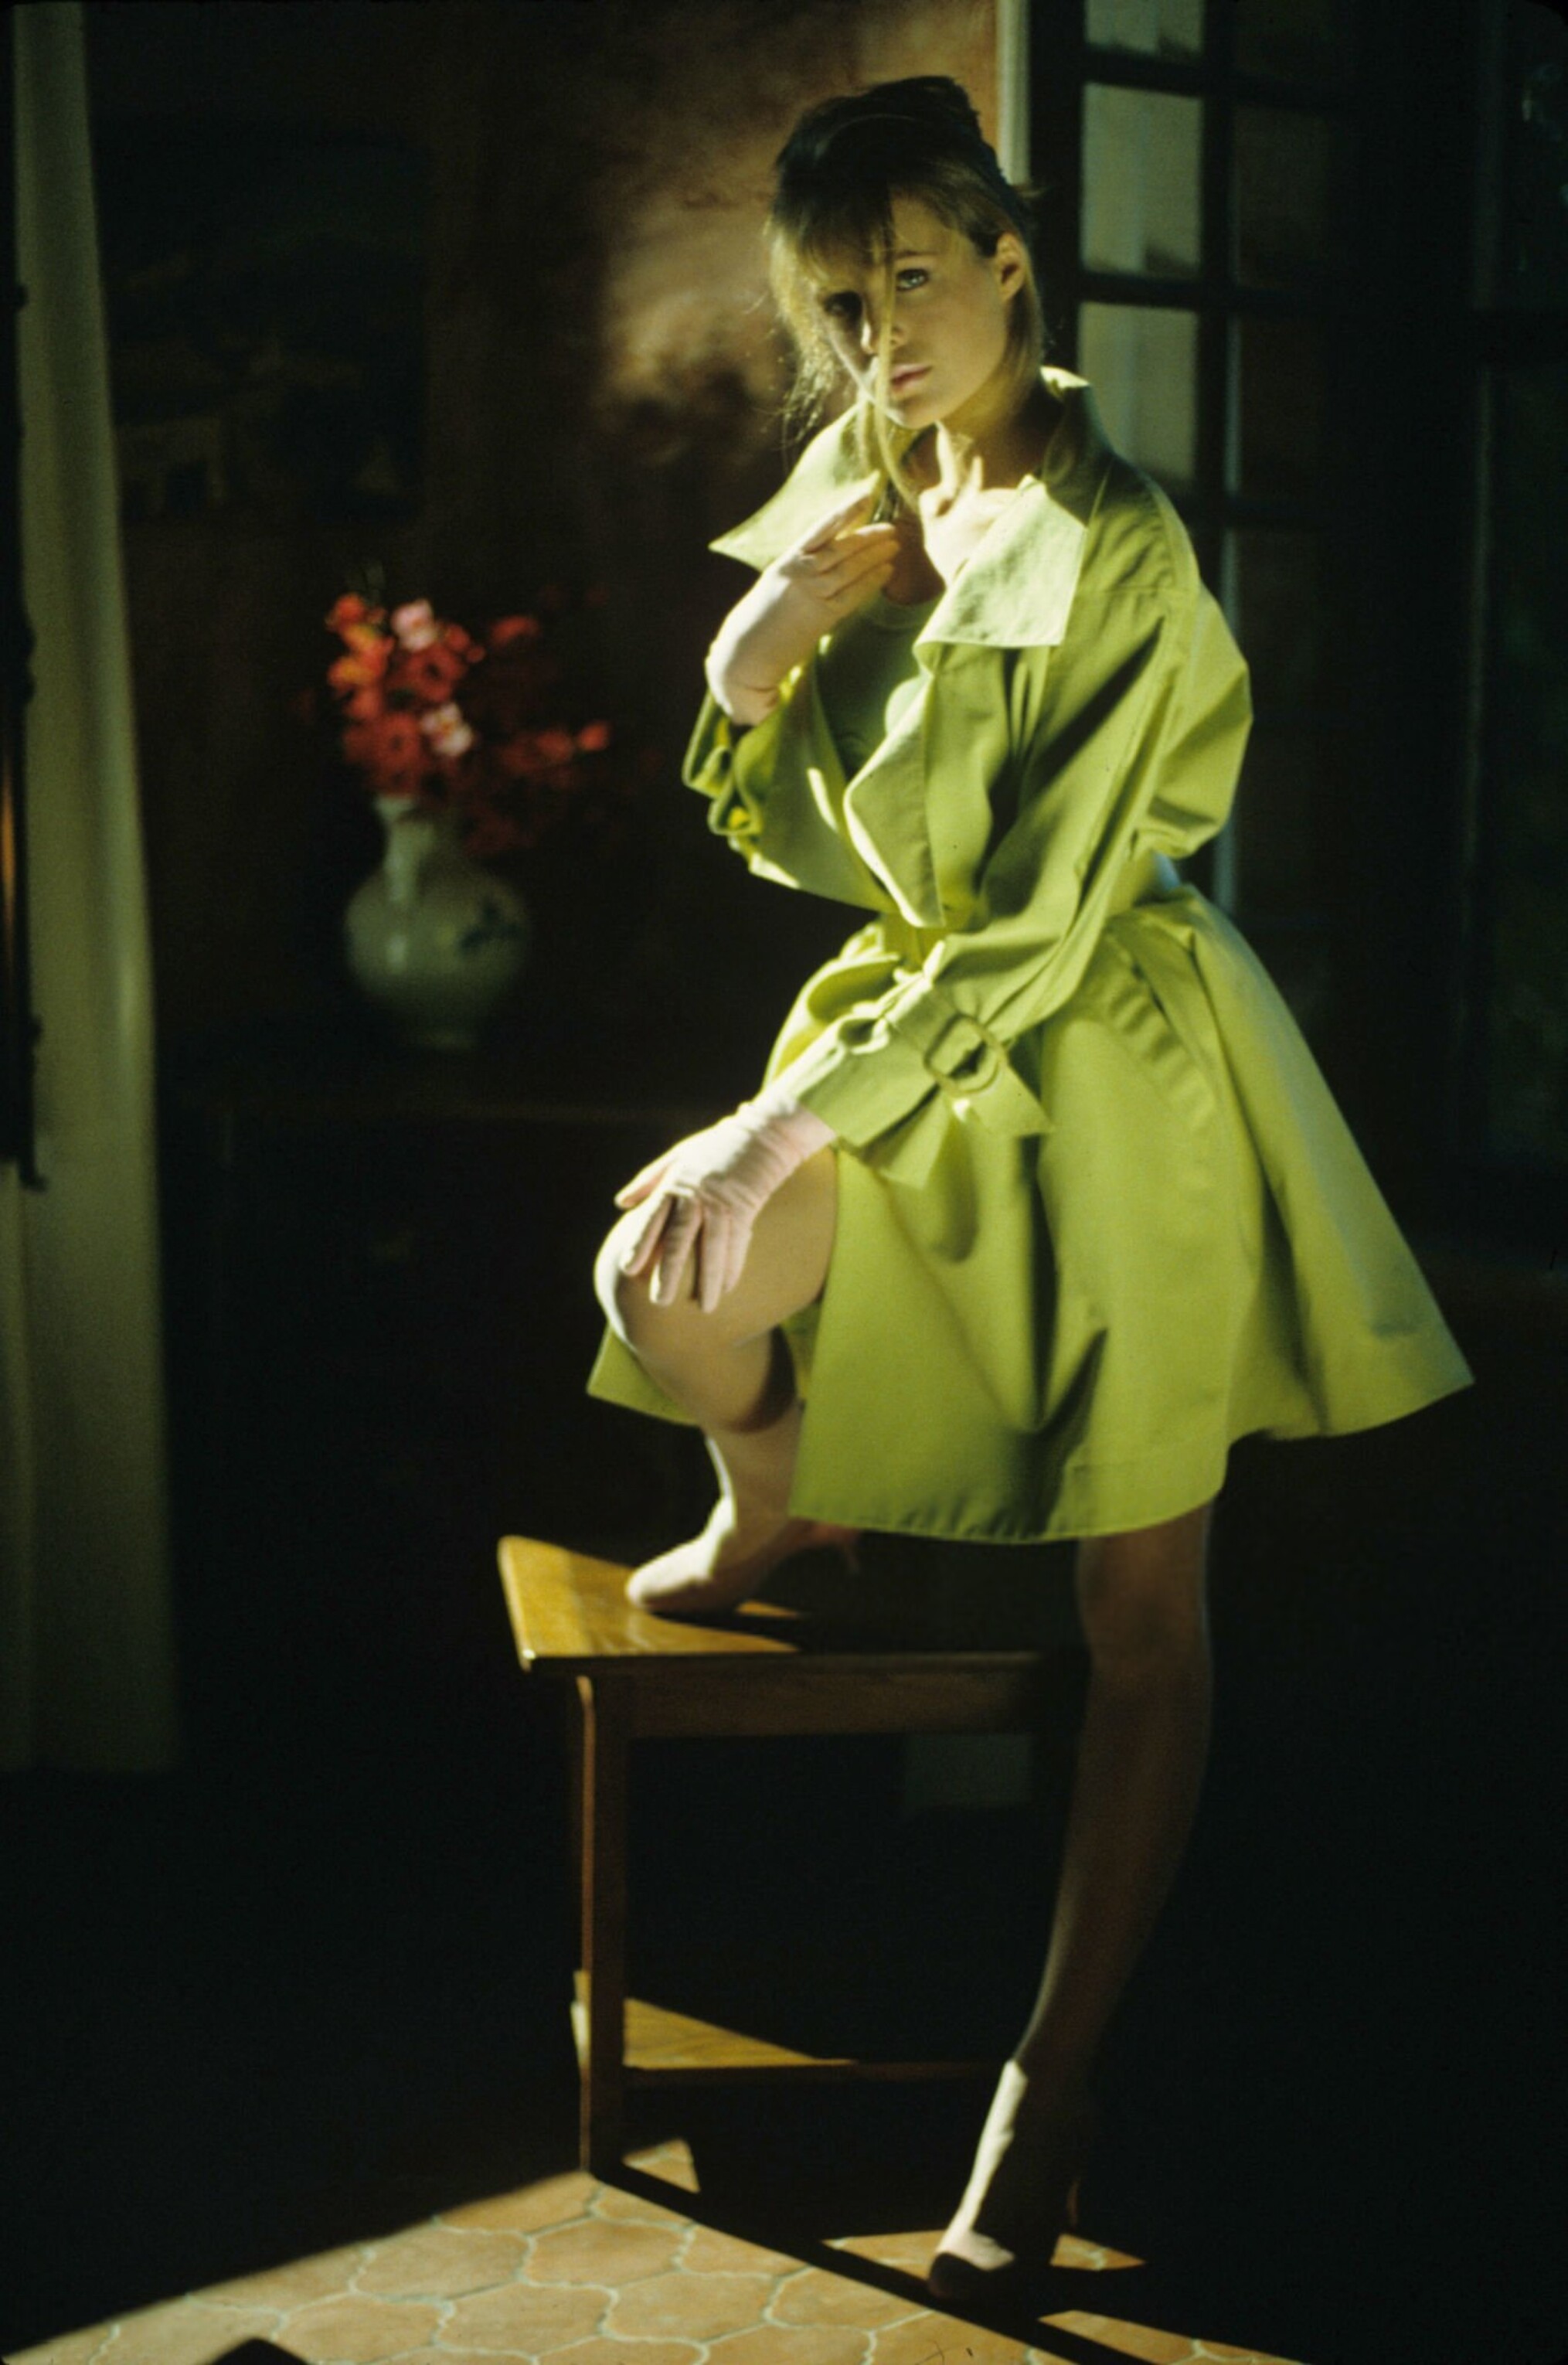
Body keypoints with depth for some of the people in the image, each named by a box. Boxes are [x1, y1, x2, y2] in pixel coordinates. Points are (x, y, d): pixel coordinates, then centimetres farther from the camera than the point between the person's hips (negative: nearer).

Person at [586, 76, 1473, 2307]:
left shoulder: (1118, 555, -19)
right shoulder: (859, 501, 4)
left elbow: (1040, 929, -20)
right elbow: (808, 848, 7)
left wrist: (810, 1121, -19)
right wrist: (749, 672, -13)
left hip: (1111, 1072, -6)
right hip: (922, 1020, 6)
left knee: (1140, 1616, 1)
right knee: (660, 1280, -15)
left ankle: (1058, 2073, 15)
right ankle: (772, 1506, 21)